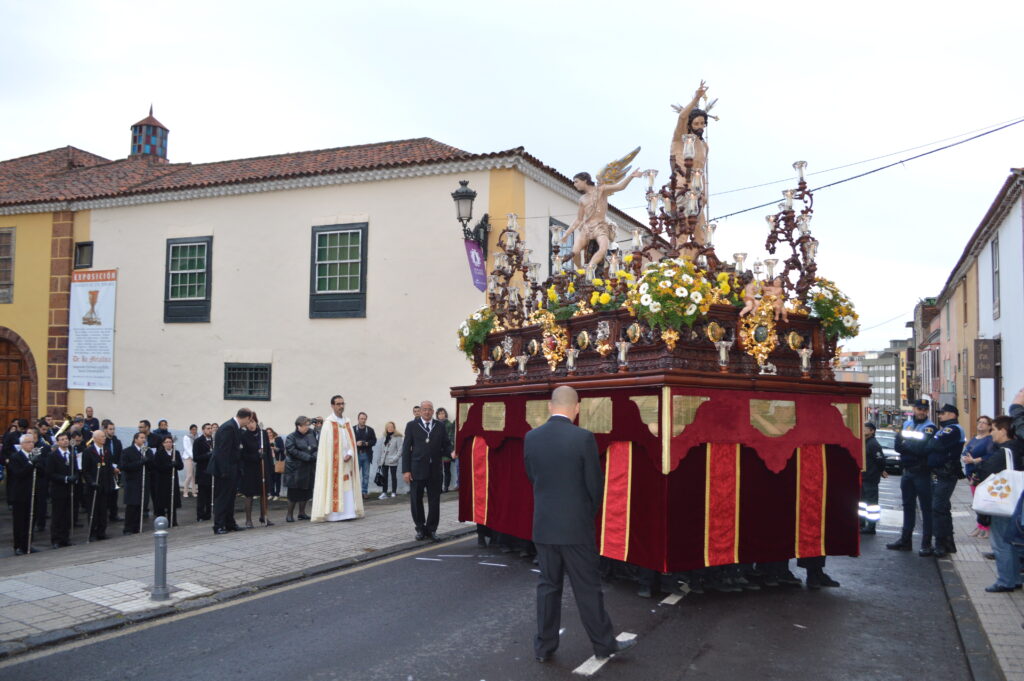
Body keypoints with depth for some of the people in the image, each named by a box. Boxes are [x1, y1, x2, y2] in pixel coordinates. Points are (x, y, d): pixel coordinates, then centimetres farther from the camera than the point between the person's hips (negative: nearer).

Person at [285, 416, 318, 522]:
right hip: (295, 469, -5)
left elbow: (316, 448, 9)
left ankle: (302, 513, 20)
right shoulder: (291, 438, -7)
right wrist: (308, 457, -20)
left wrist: (314, 456, -12)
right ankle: (290, 515, 7)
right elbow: (293, 451, -18)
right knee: (294, 493, -3)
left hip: (308, 469, 5)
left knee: (305, 492, 9)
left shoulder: (311, 435, 8)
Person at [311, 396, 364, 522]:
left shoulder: (347, 422, 13)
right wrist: (337, 458, -15)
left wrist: (349, 454, -9)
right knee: (333, 486, -5)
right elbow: (326, 445, -9)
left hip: (346, 461, 5)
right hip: (333, 462, -5)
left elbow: (352, 441, 9)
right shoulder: (328, 423, -5)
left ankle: (347, 512, 5)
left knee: (347, 487, 3)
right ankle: (332, 514, -3)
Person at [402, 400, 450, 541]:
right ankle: (420, 529, 21)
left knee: (434, 501, 4)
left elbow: (446, 445, 11)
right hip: (417, 469, -1)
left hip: (435, 470, 1)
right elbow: (406, 448, 0)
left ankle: (431, 529, 17)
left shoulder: (440, 426, 9)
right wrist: (406, 470, -7)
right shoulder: (412, 426, 3)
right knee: (416, 501, 6)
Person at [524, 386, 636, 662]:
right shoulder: (584, 438, -15)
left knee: (548, 585, 14)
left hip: (543, 525, 4)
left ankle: (544, 646, 22)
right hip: (576, 526, -4)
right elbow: (595, 484, -7)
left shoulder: (531, 437, -2)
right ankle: (604, 643, 23)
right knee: (588, 587, 9)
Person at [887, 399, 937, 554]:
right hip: (907, 471, 7)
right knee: (908, 506, 14)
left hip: (922, 472, -6)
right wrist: (912, 447, -15)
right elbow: (898, 446, 2)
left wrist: (905, 444, -11)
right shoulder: (907, 424, 10)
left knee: (926, 508, -2)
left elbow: (923, 448, -21)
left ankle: (926, 544, 2)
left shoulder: (929, 427, -8)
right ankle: (905, 540, 24)